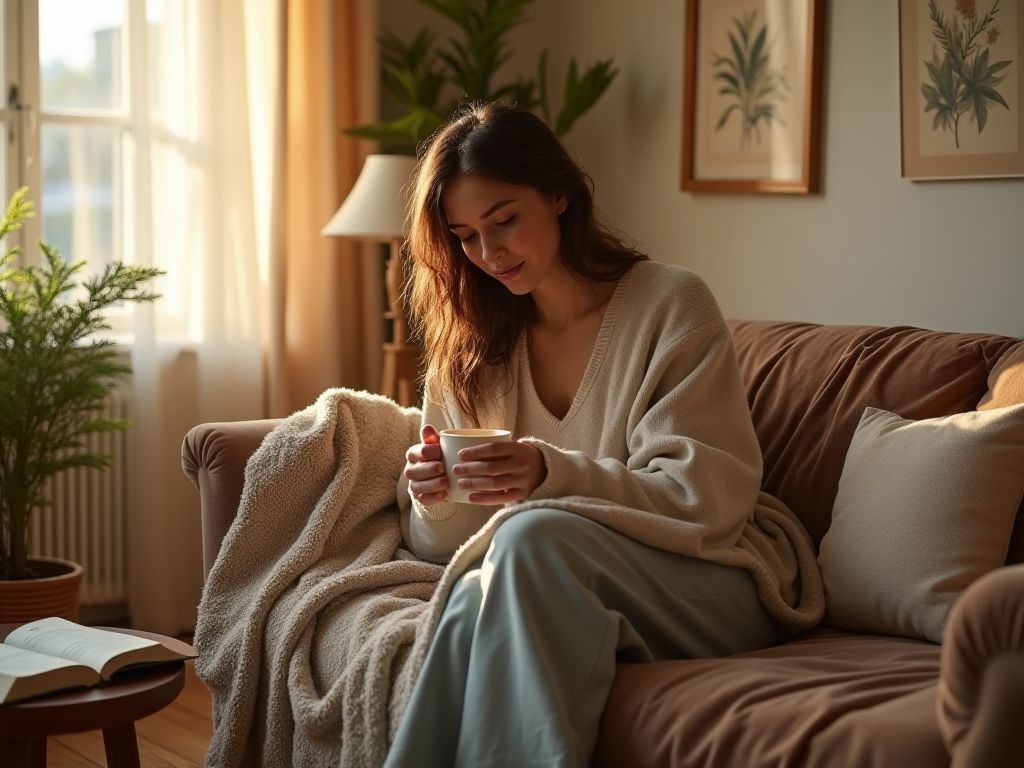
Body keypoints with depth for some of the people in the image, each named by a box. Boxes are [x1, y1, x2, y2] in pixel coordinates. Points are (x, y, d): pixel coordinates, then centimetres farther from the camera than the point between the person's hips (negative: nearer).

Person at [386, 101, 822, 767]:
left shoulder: (671, 305, -5)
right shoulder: (474, 344, 9)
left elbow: (706, 496, -13)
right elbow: (449, 544, 9)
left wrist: (552, 476, -27)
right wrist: (437, 504, -16)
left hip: (715, 582, -2)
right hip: (554, 588, 3)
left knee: (534, 536, -33)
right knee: (478, 598, -34)